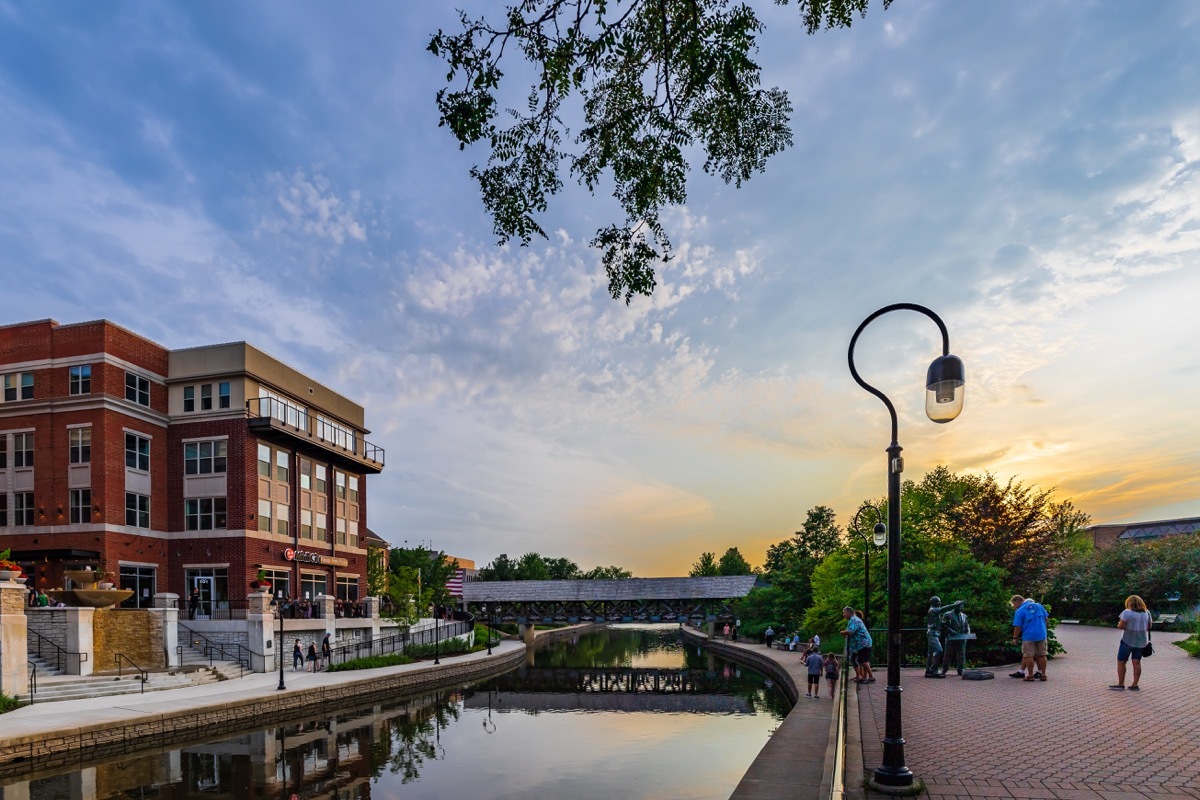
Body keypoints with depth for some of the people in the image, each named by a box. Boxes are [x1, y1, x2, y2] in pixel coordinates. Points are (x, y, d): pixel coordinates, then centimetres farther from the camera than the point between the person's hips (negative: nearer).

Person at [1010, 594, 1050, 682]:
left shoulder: (1019, 611, -8)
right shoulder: (1039, 605, 8)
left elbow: (1018, 627, -10)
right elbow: (1046, 618, 12)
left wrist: (1015, 638, 1)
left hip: (1029, 636, -5)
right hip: (1042, 634, 5)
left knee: (1028, 655, 4)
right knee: (1042, 655, 14)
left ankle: (1030, 676, 6)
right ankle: (1043, 674, 18)